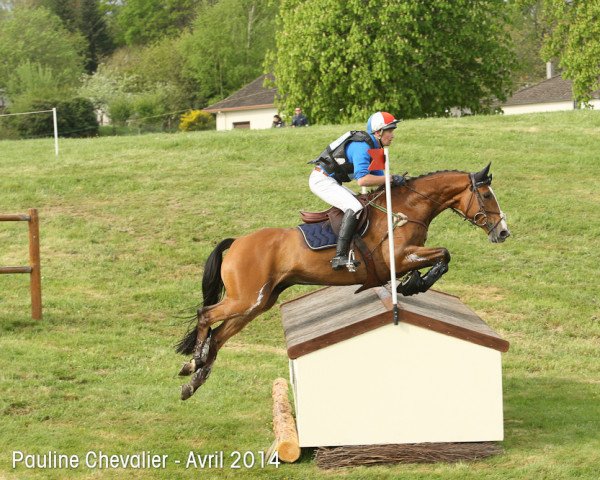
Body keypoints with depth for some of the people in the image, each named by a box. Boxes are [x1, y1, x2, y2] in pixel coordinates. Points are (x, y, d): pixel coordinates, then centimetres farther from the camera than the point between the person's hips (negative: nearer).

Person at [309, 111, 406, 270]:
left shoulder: (374, 148, 11)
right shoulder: (362, 147, -21)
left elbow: (378, 178, 14)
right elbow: (362, 180, -33)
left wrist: (395, 181, -4)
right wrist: (391, 179, -25)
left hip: (330, 181, 11)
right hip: (322, 179, -11)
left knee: (361, 204, 17)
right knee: (355, 208, -24)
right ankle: (340, 256, -31)